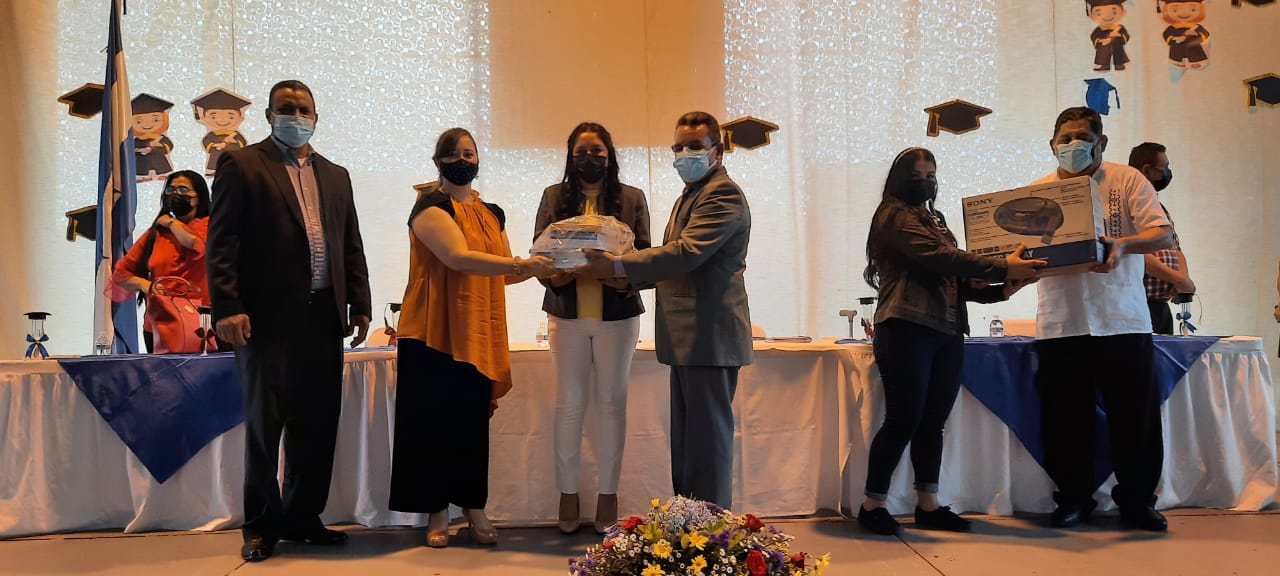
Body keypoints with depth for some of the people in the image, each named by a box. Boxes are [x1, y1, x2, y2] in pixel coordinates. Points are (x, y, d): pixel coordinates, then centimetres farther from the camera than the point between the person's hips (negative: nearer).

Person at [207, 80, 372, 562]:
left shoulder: (335, 175, 18)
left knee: (317, 425, 9)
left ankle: (302, 516, 22)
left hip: (323, 318, 5)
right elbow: (221, 242, -5)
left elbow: (351, 247, 17)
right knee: (265, 424, 2)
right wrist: (227, 308, -14)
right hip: (268, 318, -5)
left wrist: (359, 305, 9)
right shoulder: (241, 165, 2)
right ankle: (262, 524, 15)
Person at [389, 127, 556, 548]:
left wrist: (536, 269, -4)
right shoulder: (431, 207, -5)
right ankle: (437, 513, 9)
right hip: (435, 332, -5)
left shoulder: (492, 214, 15)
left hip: (479, 335, 5)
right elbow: (458, 257, -21)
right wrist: (521, 264, -26)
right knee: (435, 420, -1)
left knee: (474, 421, 6)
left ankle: (474, 508, 14)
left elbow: (503, 273, 16)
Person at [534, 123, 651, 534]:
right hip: (567, 313, 0)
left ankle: (608, 495, 16)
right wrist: (553, 276, -16)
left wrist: (626, 277, -18)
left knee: (612, 404, 6)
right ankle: (568, 494, 14)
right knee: (568, 405, 3)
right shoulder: (554, 197, 8)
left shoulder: (632, 198, 7)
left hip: (617, 313, 0)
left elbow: (644, 253, 2)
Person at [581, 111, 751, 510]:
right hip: (688, 338, 11)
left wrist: (618, 265, -21)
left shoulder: (723, 194, -12)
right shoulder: (689, 196, 21)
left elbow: (686, 253, -24)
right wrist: (625, 275, 6)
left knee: (707, 440, -5)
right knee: (686, 439, 15)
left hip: (710, 335, -11)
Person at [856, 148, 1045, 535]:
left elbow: (957, 278, 16)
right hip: (908, 332, -8)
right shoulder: (896, 216, -2)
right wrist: (1004, 267, -17)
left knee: (933, 422, 8)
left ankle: (928, 504, 15)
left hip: (947, 335, 8)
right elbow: (941, 257, -15)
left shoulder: (935, 220, 22)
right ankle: (873, 504, 4)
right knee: (904, 421, -6)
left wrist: (1000, 290, 0)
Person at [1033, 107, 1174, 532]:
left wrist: (1122, 245, -25)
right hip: (1060, 326, 2)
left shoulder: (1127, 181, 3)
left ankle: (1137, 501, 20)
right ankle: (1073, 499, 22)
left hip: (1123, 322, -1)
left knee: (1136, 418, 4)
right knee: (1065, 420, 7)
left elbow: (1163, 234, -6)